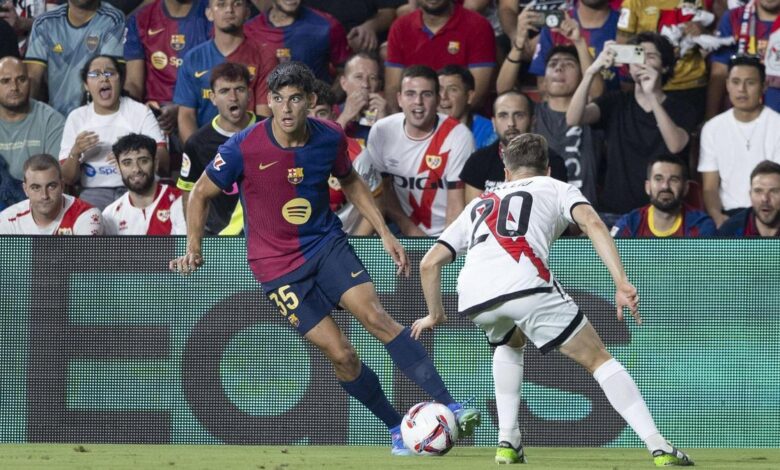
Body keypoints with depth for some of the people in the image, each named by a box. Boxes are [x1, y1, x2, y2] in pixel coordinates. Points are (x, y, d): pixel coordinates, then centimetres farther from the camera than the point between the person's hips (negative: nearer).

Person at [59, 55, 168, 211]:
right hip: (95, 191, 1)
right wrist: (75, 153, -12)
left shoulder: (140, 112, 9)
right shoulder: (76, 118, 13)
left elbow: (163, 160, -2)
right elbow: (68, 179, 11)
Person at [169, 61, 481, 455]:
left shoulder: (329, 138, -6)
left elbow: (349, 181, 14)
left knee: (376, 318, -18)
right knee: (340, 353, -10)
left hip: (327, 243, 2)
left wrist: (384, 233, 11)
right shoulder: (245, 147, -17)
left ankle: (448, 406, -21)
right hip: (277, 266, -2)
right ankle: (397, 429, 5)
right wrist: (193, 251, -6)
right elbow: (201, 193, -2)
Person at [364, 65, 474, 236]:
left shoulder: (457, 135, -12)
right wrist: (410, 230, -1)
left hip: (447, 236, -4)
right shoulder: (381, 131, -2)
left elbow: (456, 205, -12)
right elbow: (384, 187, 9)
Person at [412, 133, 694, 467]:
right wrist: (621, 283, -3)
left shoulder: (479, 205, 37)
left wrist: (435, 315, 46)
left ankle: (508, 442, 25)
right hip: (525, 285, -4)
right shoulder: (557, 189, 27)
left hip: (472, 296, 4)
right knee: (598, 360, 7)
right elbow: (592, 224, 5)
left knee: (510, 343, 37)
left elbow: (429, 263, 32)